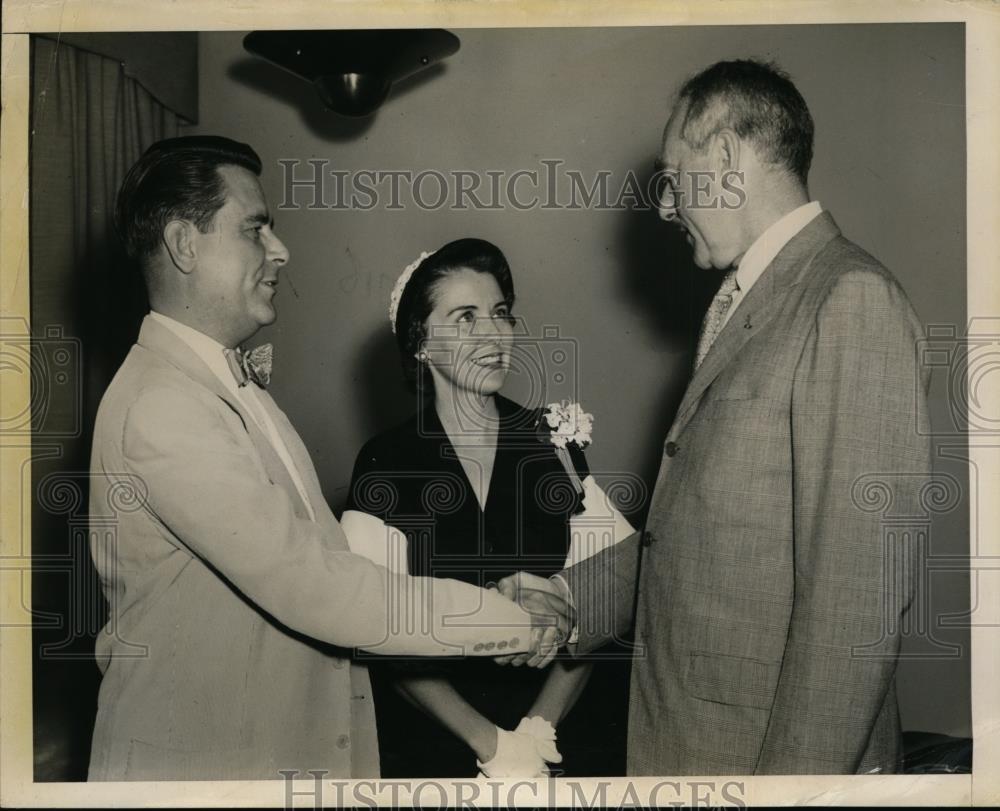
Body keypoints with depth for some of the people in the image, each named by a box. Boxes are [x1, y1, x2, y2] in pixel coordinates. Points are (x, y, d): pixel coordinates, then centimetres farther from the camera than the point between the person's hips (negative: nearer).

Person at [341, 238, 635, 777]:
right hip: (431, 742, -2)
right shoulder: (385, 464, -7)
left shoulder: (556, 445, -1)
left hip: (561, 731, 2)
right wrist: (489, 743, -13)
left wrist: (538, 729, -13)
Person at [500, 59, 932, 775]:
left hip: (765, 751, -8)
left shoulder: (853, 300, -16)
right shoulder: (746, 305, 13)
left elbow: (859, 589, -21)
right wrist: (570, 596, 5)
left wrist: (795, 774, -20)